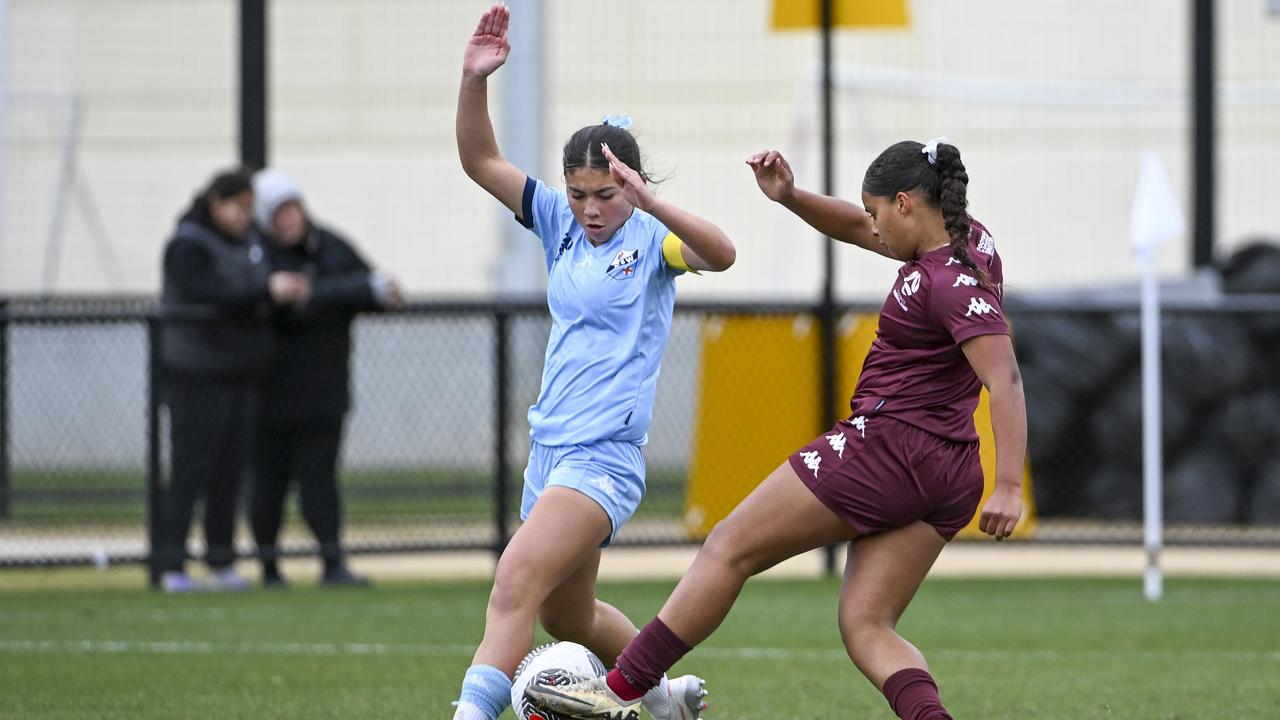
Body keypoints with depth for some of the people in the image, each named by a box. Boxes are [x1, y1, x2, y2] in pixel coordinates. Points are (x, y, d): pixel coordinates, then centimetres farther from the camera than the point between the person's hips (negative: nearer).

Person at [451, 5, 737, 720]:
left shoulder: (650, 238, -10)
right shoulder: (561, 221, 7)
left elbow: (720, 253, -30)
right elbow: (481, 160, 4)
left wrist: (648, 203, -43)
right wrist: (475, 79, -11)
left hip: (605, 454, -8)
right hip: (550, 442, 8)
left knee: (517, 584, -25)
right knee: (566, 613, 21)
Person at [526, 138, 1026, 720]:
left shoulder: (952, 284, -17)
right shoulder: (968, 238, 12)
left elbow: (1005, 381, -25)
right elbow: (855, 229, 23)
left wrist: (1009, 486, -31)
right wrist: (789, 196, 6)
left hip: (884, 447, -9)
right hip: (948, 477, 9)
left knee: (729, 549, 4)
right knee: (866, 628, 5)